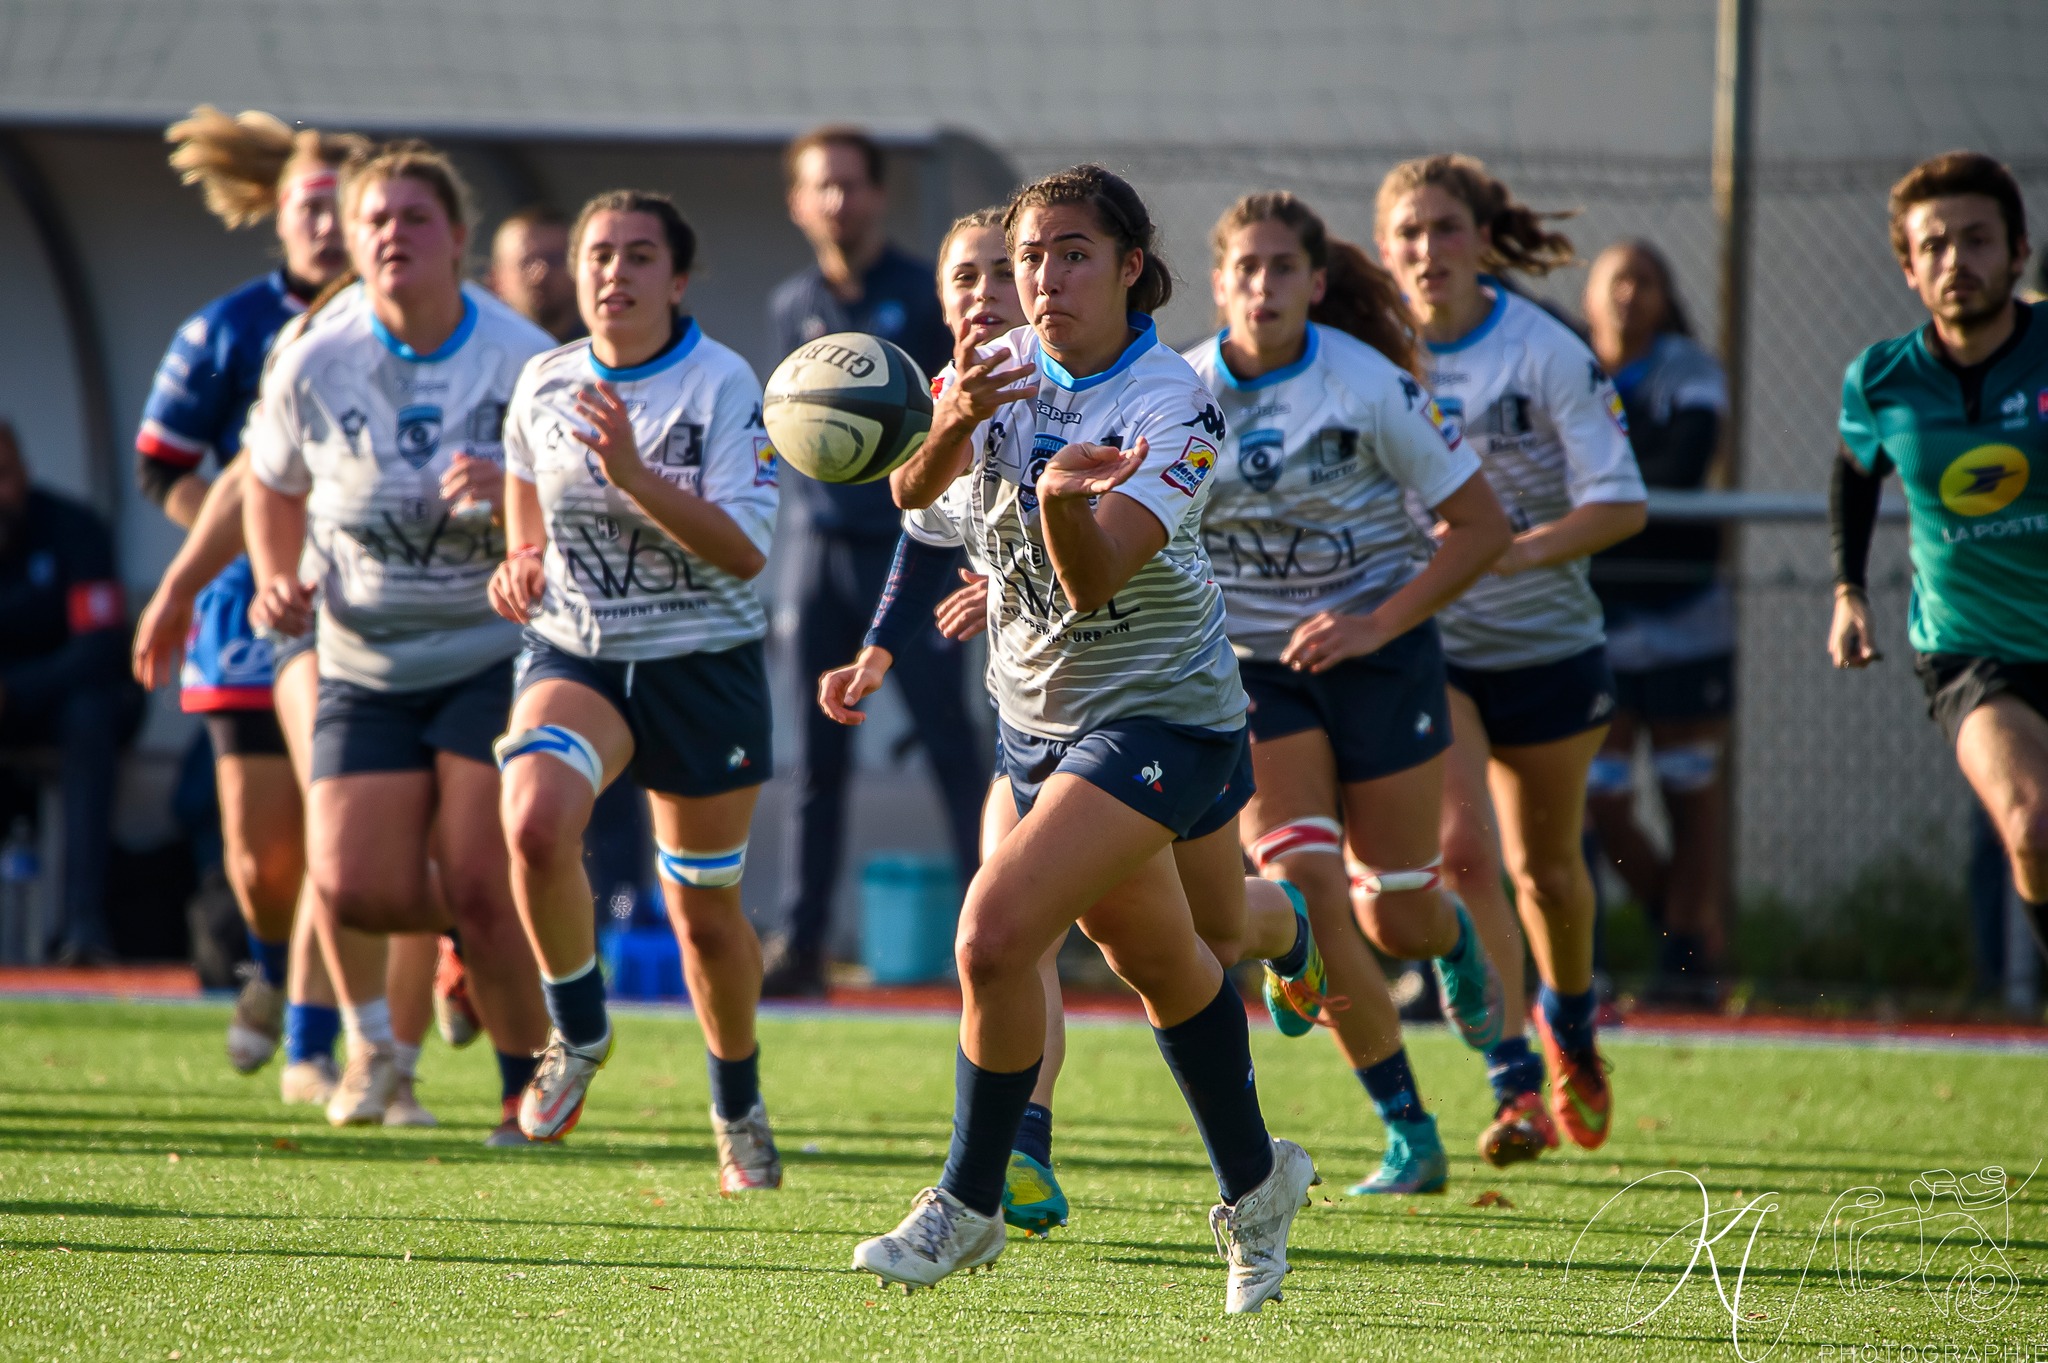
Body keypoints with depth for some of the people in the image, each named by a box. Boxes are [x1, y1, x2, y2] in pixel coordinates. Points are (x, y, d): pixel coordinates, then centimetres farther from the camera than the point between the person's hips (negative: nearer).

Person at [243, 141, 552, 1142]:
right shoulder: (313, 367, -4)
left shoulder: (524, 362, -10)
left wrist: (515, 491, -27)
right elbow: (272, 486, 15)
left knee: (480, 889, -14)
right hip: (364, 666, 2)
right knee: (354, 888, -11)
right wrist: (275, 579, -3)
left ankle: (530, 1086, 8)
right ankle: (372, 1035, 27)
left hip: (497, 653, -2)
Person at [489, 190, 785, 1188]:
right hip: (574, 654, 2)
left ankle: (738, 1109, 33)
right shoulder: (545, 385, 1)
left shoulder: (724, 387, -12)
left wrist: (631, 473, -29)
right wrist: (522, 564, 4)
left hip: (702, 667, -2)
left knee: (705, 912, 7)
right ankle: (578, 1037, -4)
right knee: (534, 824, -28)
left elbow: (745, 548, -20)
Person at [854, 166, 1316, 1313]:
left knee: (994, 936, -20)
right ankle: (1256, 1183, 38)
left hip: (1159, 714, -7)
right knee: (1155, 961, 19)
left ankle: (970, 1205, -3)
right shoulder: (1008, 370, -2)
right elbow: (912, 491, -15)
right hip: (1039, 711, 7)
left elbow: (1095, 580, -29)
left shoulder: (1175, 408, -20)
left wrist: (1068, 497, -50)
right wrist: (953, 425, -36)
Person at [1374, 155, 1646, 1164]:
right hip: (1423, 642, 0)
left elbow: (1621, 503, -16)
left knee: (1546, 867, 15)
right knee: (1463, 850, -18)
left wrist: (1521, 550, -30)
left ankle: (1569, 1023, 45)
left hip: (1545, 643, 0)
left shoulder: (1548, 353, -13)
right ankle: (1514, 1088, -17)